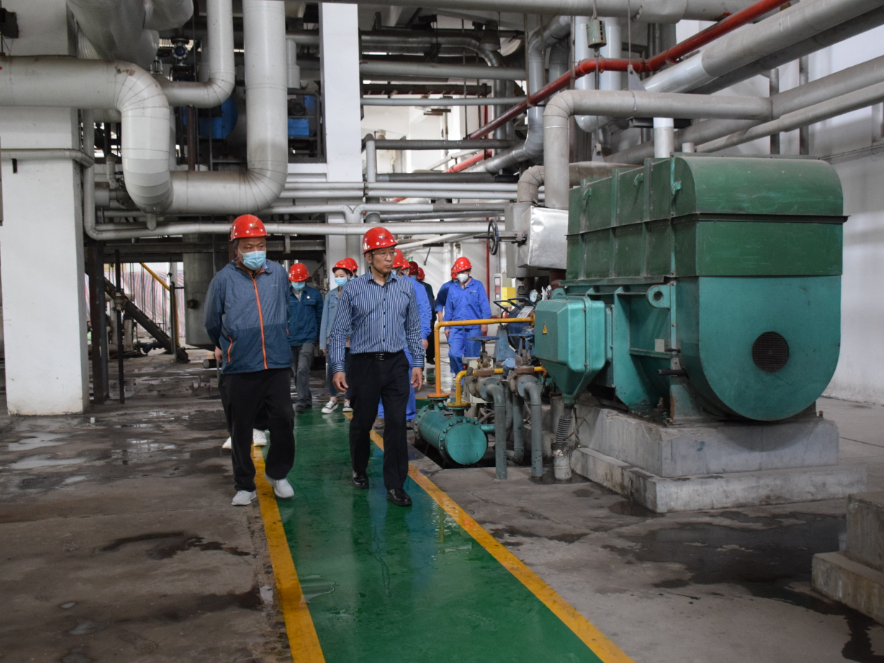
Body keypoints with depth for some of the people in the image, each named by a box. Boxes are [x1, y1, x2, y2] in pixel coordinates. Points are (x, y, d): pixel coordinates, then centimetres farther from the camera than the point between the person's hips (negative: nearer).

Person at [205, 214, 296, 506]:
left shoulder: (279, 273, 4)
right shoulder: (223, 279, -5)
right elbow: (212, 323, 11)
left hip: (277, 364, 2)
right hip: (239, 368, -2)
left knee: (283, 421, 1)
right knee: (241, 430, 7)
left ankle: (278, 473, 24)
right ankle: (244, 485, 22)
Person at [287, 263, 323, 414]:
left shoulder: (314, 294, 1)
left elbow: (320, 316, 6)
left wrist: (319, 336, 5)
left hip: (308, 338, -3)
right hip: (290, 339, 3)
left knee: (302, 370, -16)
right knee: (296, 372, 11)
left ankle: (302, 401, -10)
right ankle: (307, 400, 24)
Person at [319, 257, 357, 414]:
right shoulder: (331, 294, 8)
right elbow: (325, 318, 8)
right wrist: (323, 341, 6)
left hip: (350, 338, -3)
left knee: (348, 370, 7)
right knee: (331, 369, -1)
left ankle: (348, 400, 19)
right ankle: (332, 399, 13)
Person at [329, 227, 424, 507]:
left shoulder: (406, 287, 7)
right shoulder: (352, 289, 0)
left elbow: (413, 329, 13)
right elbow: (339, 332, 1)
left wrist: (418, 363, 8)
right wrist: (338, 368, -5)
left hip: (396, 364, 2)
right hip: (364, 365, -1)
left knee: (397, 423, -4)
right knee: (362, 423, 11)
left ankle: (395, 485, 3)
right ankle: (359, 470, 36)